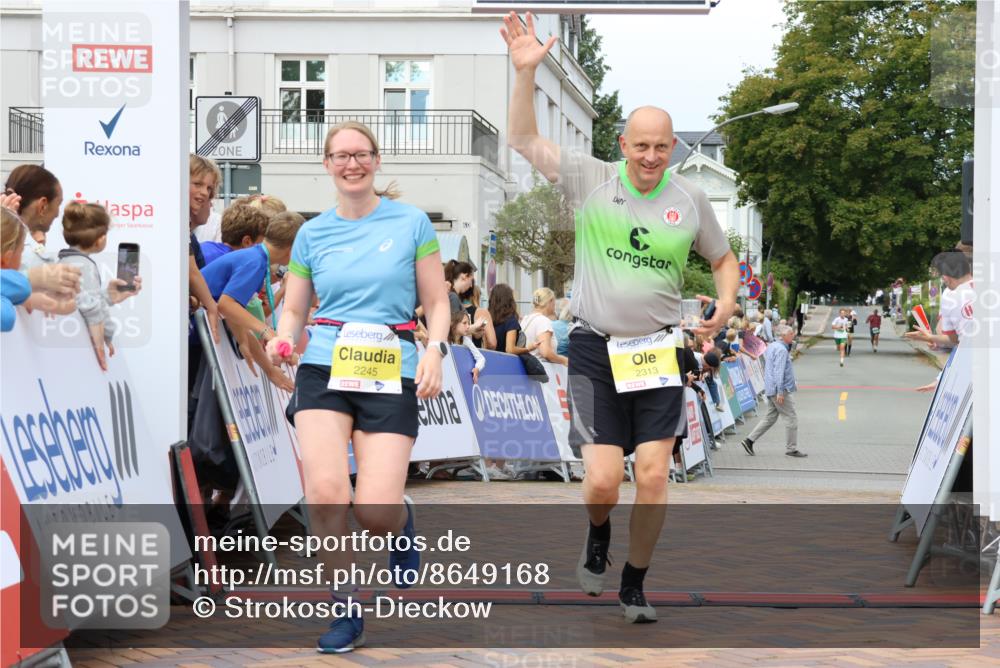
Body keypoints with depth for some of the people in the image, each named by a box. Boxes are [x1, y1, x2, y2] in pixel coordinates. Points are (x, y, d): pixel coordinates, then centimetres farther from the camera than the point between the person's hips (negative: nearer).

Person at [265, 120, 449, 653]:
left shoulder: (412, 223, 5)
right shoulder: (312, 233, 11)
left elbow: (436, 302, 7)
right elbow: (293, 310, 15)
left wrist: (434, 351, -11)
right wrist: (282, 340, -7)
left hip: (392, 375, -2)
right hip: (324, 370, 2)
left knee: (375, 510, -13)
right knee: (326, 493, -19)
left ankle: (402, 521, 27)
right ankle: (344, 612, 1)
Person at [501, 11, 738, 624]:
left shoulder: (690, 199, 5)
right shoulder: (590, 180, 0)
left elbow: (724, 258, 19)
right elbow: (524, 140, 0)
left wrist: (727, 301, -2)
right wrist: (526, 71, -12)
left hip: (660, 349, 1)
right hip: (596, 348, -1)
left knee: (654, 476, -5)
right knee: (603, 481, -7)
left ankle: (634, 584, 16)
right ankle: (598, 534, 30)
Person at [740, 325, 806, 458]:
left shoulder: (771, 346, 13)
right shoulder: (781, 350, -16)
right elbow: (779, 371, -22)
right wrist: (780, 392, -24)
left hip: (770, 389, 10)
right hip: (780, 389, -10)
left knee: (770, 417, 13)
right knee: (791, 418, -2)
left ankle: (749, 440, 9)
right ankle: (791, 448, 3)